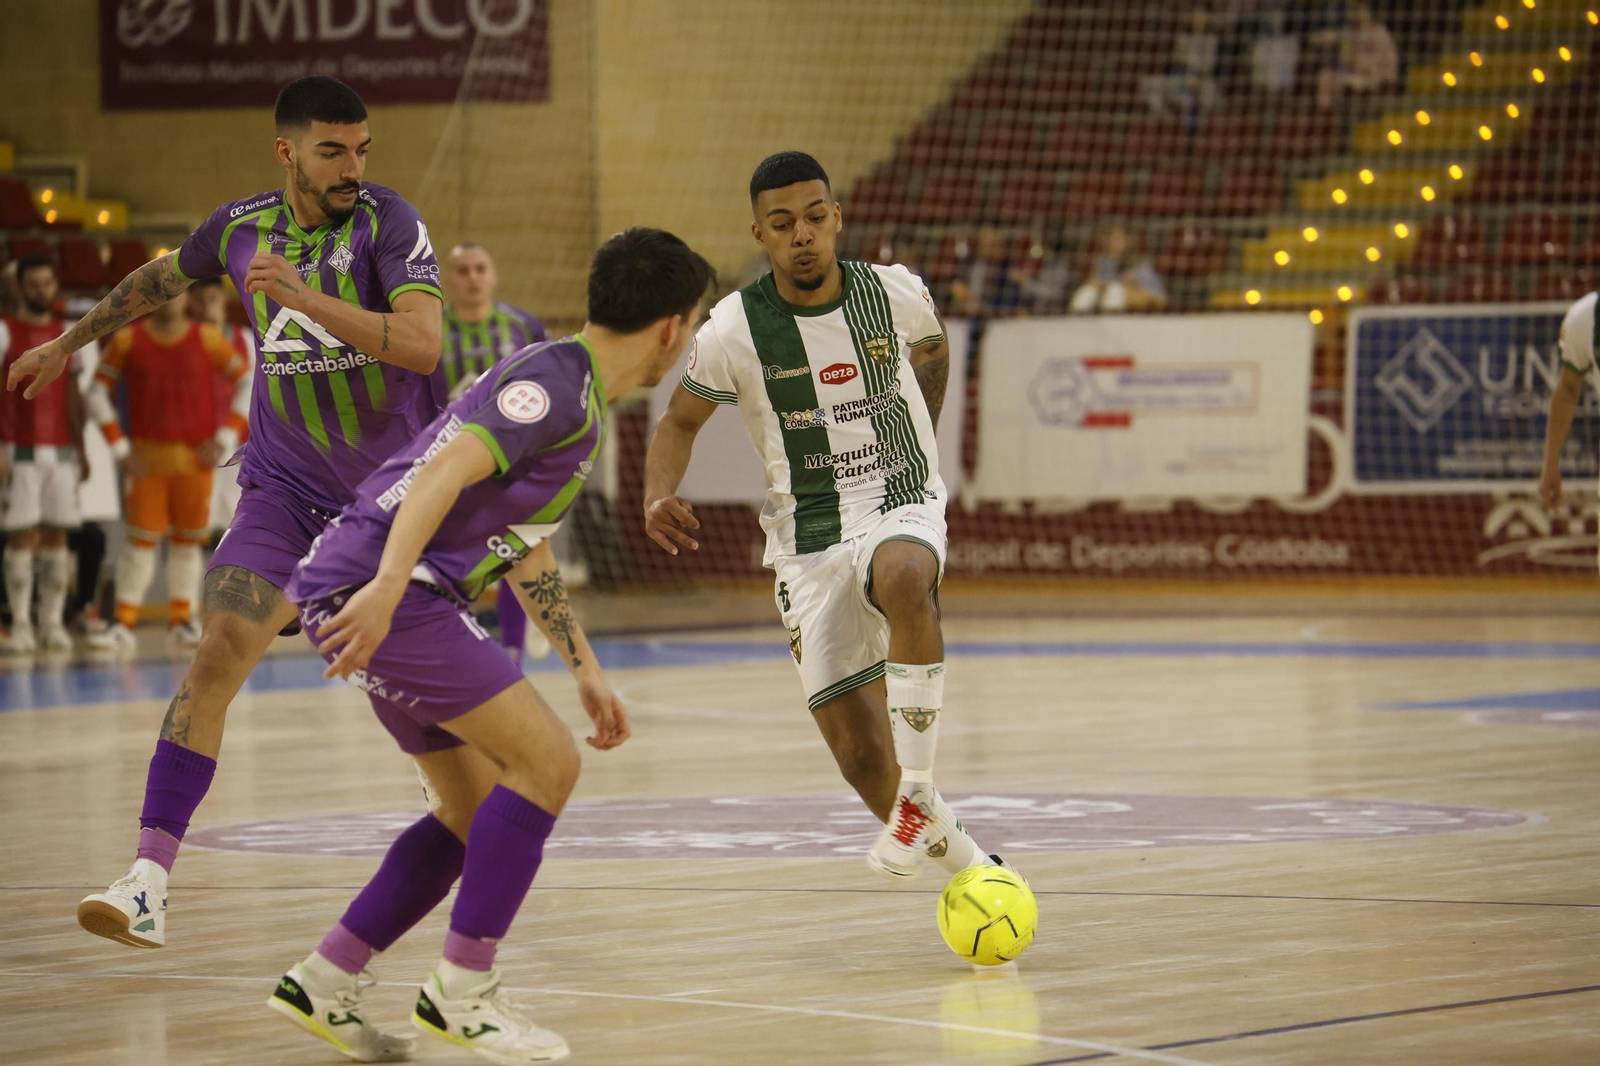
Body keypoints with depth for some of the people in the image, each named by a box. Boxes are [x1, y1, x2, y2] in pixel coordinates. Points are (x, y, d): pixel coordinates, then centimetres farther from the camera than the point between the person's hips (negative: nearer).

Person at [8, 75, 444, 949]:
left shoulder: (388, 220, -13)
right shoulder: (240, 228, -2)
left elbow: (423, 344, -27)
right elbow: (162, 278, 22)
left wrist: (305, 296, -36)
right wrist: (70, 341, 33)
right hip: (287, 490, 1)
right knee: (218, 653, -18)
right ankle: (149, 883, -22)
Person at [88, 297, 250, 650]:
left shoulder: (209, 339, 1)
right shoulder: (128, 340, 0)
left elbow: (247, 383, 6)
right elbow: (98, 392, 3)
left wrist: (226, 437, -2)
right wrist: (119, 447, -4)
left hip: (196, 457, 1)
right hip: (147, 457, -1)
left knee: (188, 538, 6)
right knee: (142, 538, -5)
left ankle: (182, 621, 14)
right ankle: (124, 625, -4)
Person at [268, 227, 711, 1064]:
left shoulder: (579, 396, 21)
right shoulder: (556, 383, -11)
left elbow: (526, 552, 30)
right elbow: (445, 470, -25)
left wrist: (586, 672, 29)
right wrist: (386, 586, -36)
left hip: (389, 593, 11)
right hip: (373, 587, -11)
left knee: (478, 810, 13)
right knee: (546, 762, -12)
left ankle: (322, 982, 16)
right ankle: (462, 988, -6)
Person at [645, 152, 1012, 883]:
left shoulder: (894, 294, -5)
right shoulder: (735, 329, -9)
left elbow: (932, 352, 19)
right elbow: (679, 420, 6)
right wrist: (658, 498, -13)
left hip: (901, 507, 0)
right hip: (809, 540, 1)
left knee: (903, 577, -40)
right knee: (859, 754, -6)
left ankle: (917, 792, -30)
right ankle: (948, 847, 23)